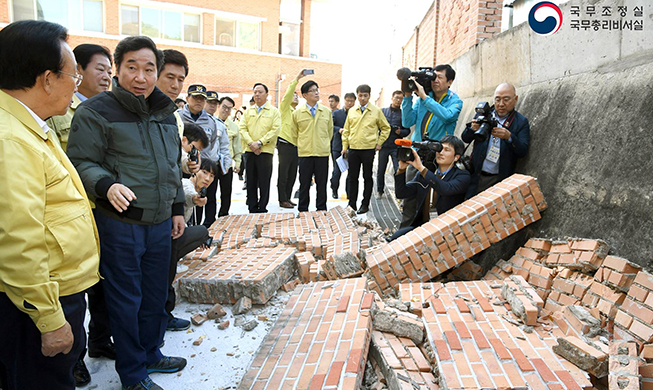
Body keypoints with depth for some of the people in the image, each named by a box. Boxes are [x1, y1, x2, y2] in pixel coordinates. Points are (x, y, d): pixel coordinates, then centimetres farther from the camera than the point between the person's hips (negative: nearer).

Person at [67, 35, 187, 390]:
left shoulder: (165, 113, 11)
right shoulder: (95, 112, -10)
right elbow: (81, 163, -12)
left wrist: (177, 208, 18)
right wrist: (107, 185, -32)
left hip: (160, 223, 6)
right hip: (119, 224, -6)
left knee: (155, 294, 18)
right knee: (125, 300, 7)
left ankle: (150, 354, 39)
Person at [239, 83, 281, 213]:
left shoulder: (274, 111, 4)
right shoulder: (248, 111, 14)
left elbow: (275, 130, -7)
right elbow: (242, 128, 6)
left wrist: (260, 143, -14)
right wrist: (250, 143, -10)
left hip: (266, 151, -3)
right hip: (249, 151, 3)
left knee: (264, 183, -1)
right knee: (251, 182, 7)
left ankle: (262, 208, 9)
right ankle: (252, 209, 15)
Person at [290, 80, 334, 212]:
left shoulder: (326, 112, 7)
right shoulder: (297, 113, 2)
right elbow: (294, 134, 12)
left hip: (323, 153, 1)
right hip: (305, 153, -1)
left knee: (322, 185, 6)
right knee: (304, 185, 5)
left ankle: (322, 211, 16)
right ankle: (303, 211, 15)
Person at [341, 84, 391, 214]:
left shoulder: (376, 111, 2)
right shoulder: (351, 112, 10)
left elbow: (386, 128, 9)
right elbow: (346, 130, 14)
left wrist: (379, 143, 1)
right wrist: (344, 146, 7)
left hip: (368, 149, -3)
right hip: (353, 149, 3)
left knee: (367, 177, 4)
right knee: (352, 177, 7)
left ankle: (365, 205, 12)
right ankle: (351, 204, 16)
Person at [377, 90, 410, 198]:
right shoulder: (383, 111, 11)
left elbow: (407, 130, 6)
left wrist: (400, 132, -15)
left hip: (396, 146, -2)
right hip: (383, 145, 2)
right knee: (380, 170, 8)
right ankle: (379, 191, 25)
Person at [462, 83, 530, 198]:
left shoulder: (521, 122, 1)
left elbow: (523, 151, -8)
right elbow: (465, 138, 6)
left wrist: (509, 137, -26)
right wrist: (472, 129, -17)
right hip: (476, 175, 2)